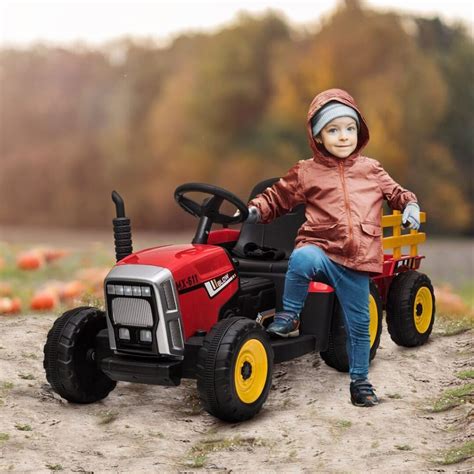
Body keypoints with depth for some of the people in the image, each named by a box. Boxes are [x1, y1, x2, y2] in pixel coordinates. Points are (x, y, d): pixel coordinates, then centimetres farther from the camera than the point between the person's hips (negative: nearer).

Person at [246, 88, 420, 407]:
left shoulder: (371, 170, 13)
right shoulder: (306, 172, 5)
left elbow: (395, 192, 25)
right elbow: (277, 198, 12)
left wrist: (410, 205, 5)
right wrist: (255, 210, -5)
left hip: (356, 260, 3)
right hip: (321, 248, -2)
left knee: (359, 323, 8)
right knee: (302, 259, -40)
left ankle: (360, 380, 26)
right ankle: (290, 315, -19)